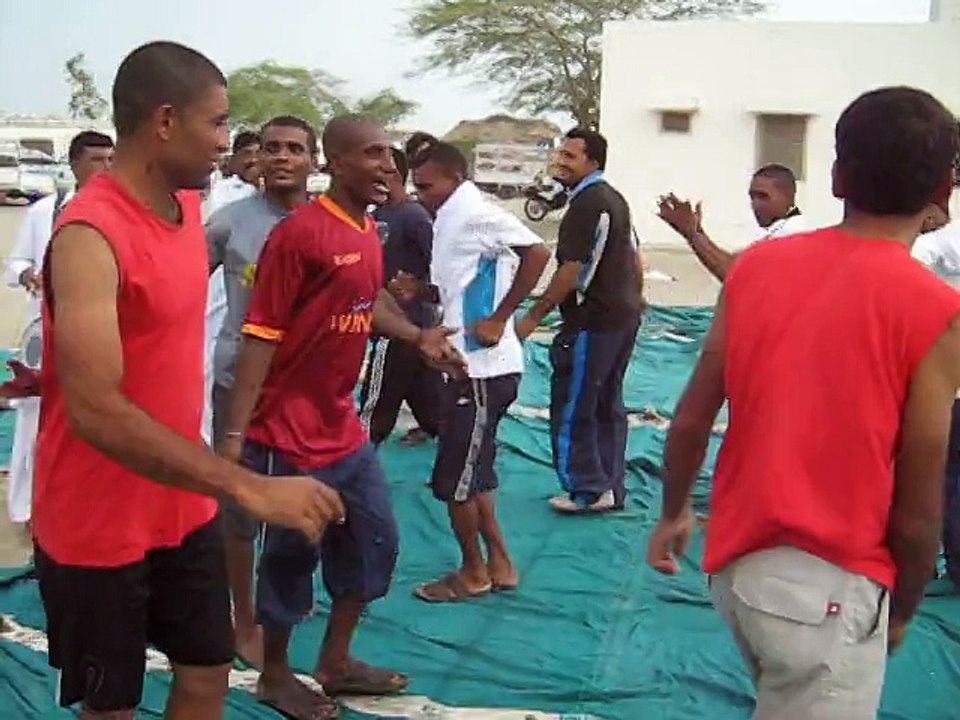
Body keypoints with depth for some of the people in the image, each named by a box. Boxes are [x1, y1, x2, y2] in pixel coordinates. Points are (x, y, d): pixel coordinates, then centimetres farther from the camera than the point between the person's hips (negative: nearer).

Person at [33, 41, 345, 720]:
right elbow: (96, 409, -33)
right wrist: (250, 487, -38)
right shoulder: (90, 235, -25)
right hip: (99, 524, -7)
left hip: (184, 507, 7)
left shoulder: (187, 206, 2)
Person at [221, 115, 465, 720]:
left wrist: (419, 336, 17)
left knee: (376, 539, 17)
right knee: (293, 553, 6)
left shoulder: (369, 231, 6)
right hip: (291, 433, -9)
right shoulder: (300, 232, -19)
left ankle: (336, 662, 34)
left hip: (343, 427, 9)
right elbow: (262, 335, -20)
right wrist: (235, 433, -23)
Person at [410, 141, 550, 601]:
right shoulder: (449, 221, 14)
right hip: (466, 364, 10)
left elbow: (537, 253, -25)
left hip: (483, 369, -10)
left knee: (454, 478, 2)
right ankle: (498, 563, 28)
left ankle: (473, 572, 17)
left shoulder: (474, 214, -14)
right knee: (473, 473, 18)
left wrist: (499, 319, -23)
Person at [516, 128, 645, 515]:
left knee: (572, 408, -1)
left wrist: (533, 317, -17)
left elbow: (571, 272, -21)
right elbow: (634, 258, 20)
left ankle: (589, 490, 5)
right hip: (624, 317, 10)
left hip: (593, 323, -10)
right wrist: (634, 299, 30)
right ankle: (612, 488, 21)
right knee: (609, 404, 15)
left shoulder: (586, 204, -17)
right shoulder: (614, 198, 14)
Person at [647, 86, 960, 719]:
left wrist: (674, 513, 19)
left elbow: (692, 419, 3)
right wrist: (902, 610, 5)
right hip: (830, 584, -5)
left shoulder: (757, 265, -2)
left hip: (735, 559, 6)